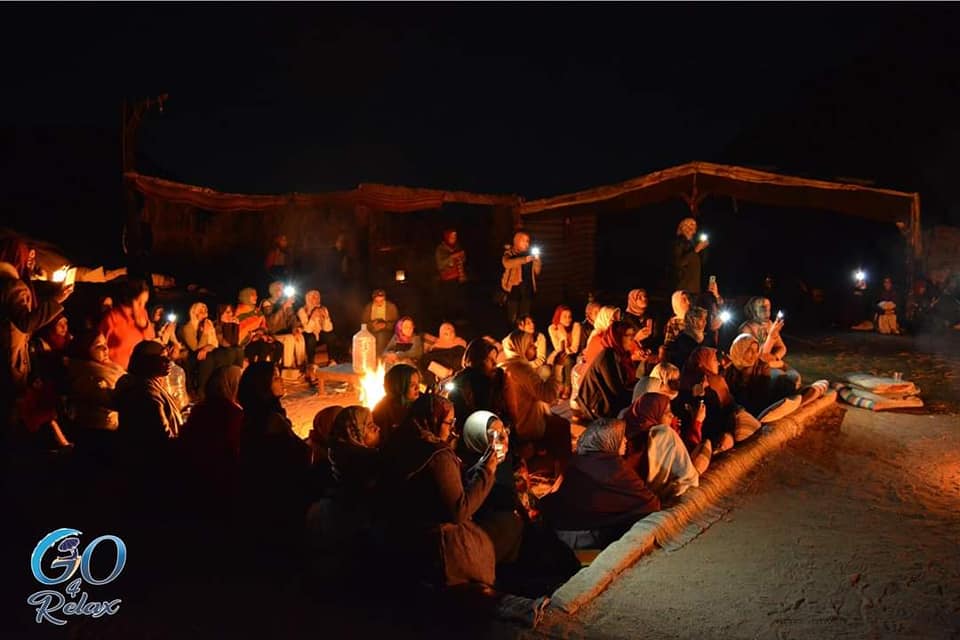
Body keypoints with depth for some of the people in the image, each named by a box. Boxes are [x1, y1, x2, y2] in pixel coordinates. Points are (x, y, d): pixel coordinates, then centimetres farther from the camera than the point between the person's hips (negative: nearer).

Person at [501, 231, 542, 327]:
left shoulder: (529, 254, 16)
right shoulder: (510, 253, 0)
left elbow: (537, 272, 17)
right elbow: (507, 263, -23)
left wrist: (537, 261, -4)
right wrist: (524, 260, -30)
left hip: (528, 288, 4)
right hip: (514, 286, -4)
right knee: (513, 317, -6)